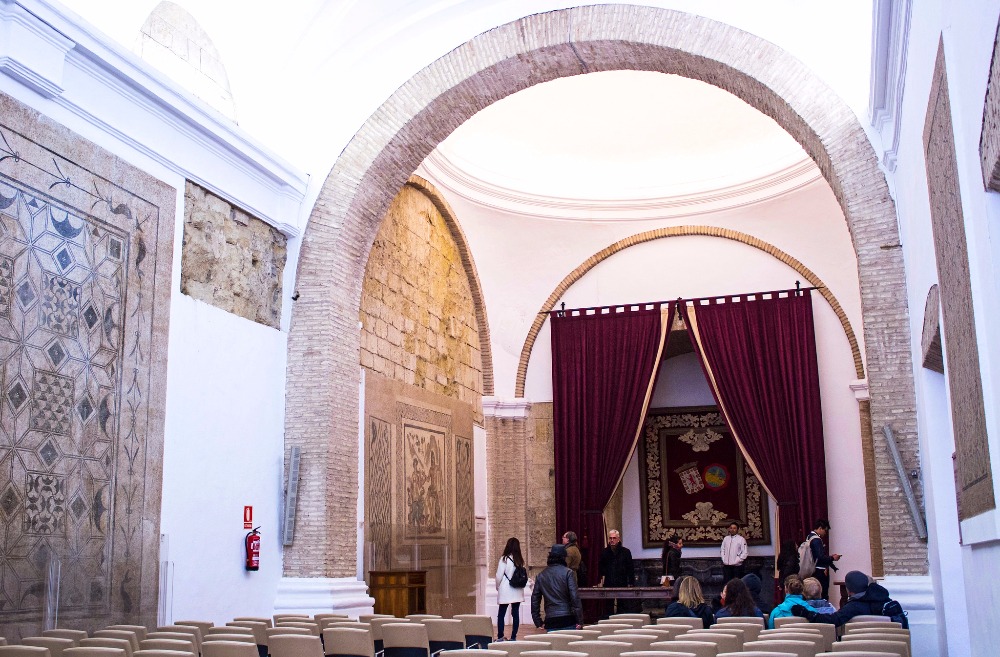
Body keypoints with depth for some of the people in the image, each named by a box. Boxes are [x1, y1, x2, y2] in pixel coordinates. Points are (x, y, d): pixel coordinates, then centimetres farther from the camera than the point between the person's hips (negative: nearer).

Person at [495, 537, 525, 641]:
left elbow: (499, 576, -8)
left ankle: (500, 637, 3)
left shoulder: (504, 559, -10)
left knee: (501, 614, 5)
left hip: (505, 592, -4)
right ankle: (513, 637, 7)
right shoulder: (520, 560, 2)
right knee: (515, 614, 7)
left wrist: (498, 587, 8)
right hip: (517, 592, 4)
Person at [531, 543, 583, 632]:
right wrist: (580, 620, -7)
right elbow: (575, 597, -9)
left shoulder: (540, 576, 9)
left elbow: (534, 600, 10)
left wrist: (538, 622, 15)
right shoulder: (567, 573, -3)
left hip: (550, 621, 3)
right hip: (568, 620, -3)